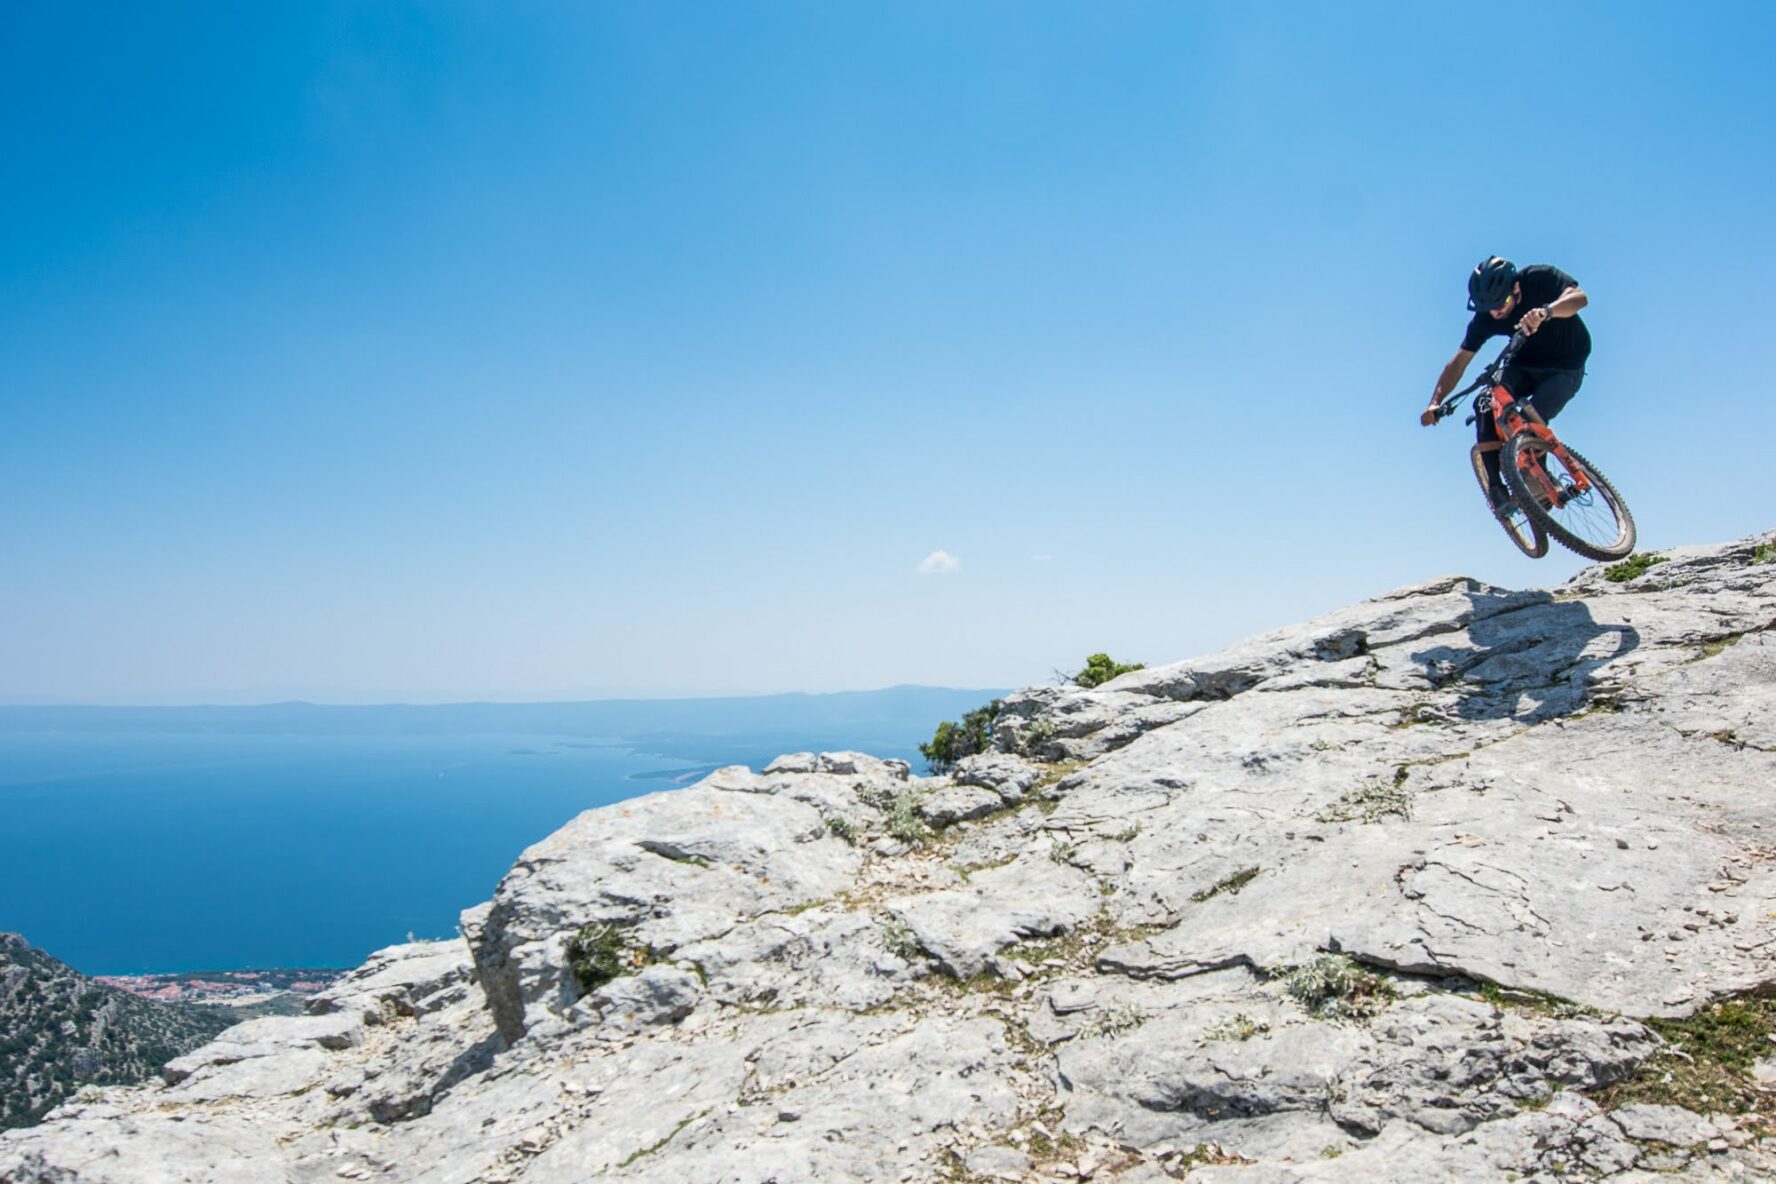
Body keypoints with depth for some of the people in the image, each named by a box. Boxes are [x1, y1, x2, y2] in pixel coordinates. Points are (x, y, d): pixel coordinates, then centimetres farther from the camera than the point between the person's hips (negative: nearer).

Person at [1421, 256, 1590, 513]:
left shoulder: (1539, 278, -24)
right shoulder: (1485, 318, -15)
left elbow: (1578, 297, -40)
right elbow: (1459, 361, -16)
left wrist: (1546, 311, -61)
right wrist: (1435, 403, -28)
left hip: (1565, 368, -3)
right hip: (1524, 366, 4)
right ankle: (1495, 487, -18)